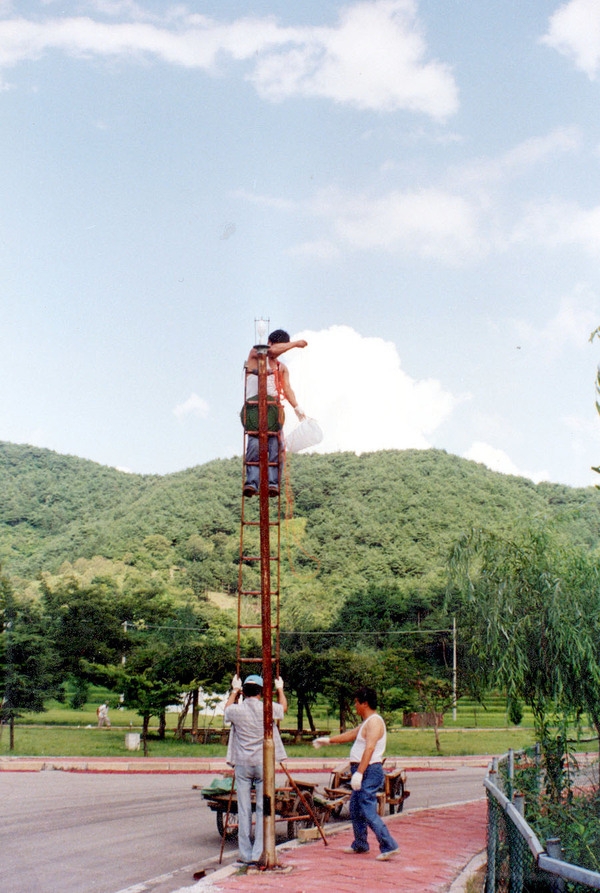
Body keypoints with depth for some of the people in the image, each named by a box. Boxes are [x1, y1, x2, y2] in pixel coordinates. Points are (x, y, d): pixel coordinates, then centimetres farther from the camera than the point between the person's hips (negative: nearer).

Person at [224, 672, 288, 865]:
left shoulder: (236, 710, -4)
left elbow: (227, 708, 23)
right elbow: (284, 707, 19)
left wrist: (235, 690, 40)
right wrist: (280, 689, 37)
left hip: (242, 764, 1)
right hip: (263, 763, -1)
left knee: (244, 810, 6)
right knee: (263, 809, 3)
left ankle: (245, 855, 10)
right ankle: (259, 854, 1)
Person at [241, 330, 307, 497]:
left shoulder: (282, 368, 25)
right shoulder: (255, 355, 13)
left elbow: (287, 388, 10)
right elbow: (272, 350, -8)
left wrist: (296, 407, -6)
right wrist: (296, 344, 0)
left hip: (274, 406, 4)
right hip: (254, 404, -4)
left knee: (274, 443, -13)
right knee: (254, 441, -19)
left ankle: (273, 482, -21)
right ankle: (251, 482, -27)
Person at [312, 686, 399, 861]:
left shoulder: (374, 722, -15)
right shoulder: (366, 722, 18)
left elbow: (369, 749, -26)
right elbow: (350, 734, 32)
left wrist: (359, 772, -32)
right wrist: (328, 740, 38)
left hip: (369, 771, -11)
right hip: (363, 772, 11)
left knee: (368, 810, -14)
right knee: (355, 808, 17)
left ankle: (389, 846, -14)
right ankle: (360, 844, 26)